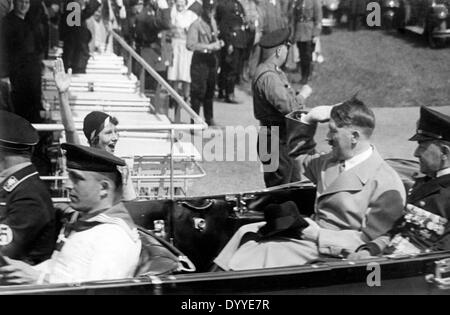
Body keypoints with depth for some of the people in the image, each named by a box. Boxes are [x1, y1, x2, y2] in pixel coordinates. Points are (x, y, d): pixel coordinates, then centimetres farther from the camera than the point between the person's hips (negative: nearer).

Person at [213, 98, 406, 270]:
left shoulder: (387, 185, -17)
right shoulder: (331, 161, 10)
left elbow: (369, 240, -20)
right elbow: (300, 156, 28)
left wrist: (319, 235, -22)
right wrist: (308, 120, 11)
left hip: (329, 252, -9)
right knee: (246, 232, 2)